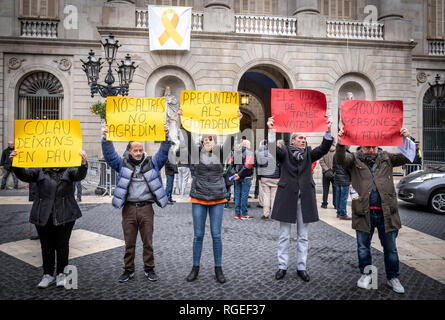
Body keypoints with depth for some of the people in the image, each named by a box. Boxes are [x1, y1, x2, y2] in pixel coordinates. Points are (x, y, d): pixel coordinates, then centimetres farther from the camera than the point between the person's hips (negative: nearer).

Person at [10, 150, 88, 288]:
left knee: (62, 245, 7)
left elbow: (80, 175, -17)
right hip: (43, 217, 2)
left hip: (64, 216, -2)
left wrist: (83, 163, -38)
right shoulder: (39, 171, 7)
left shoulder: (68, 170, 1)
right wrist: (16, 164, -24)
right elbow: (24, 174, -5)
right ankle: (48, 274, 25)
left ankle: (61, 273, 22)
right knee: (46, 246, 11)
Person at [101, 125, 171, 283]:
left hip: (146, 208, 0)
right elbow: (109, 154, 0)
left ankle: (149, 269, 22)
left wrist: (166, 137, -15)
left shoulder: (152, 163, 7)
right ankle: (128, 270, 24)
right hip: (129, 208, 1)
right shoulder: (123, 164, 8)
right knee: (129, 242, 10)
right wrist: (106, 139, -13)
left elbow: (163, 152, -1)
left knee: (148, 241, 8)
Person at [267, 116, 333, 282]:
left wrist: (328, 131, -21)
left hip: (305, 199, 3)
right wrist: (271, 131, -33)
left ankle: (301, 267, 23)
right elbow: (273, 148, -18)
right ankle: (282, 266, 20)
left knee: (303, 236, 11)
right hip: (287, 198, -2)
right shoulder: (284, 152, 1)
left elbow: (323, 149, -6)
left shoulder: (309, 153, 9)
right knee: (284, 236, 7)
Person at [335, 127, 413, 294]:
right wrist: (341, 144, -37)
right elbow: (341, 159, -18)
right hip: (364, 212, -1)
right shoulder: (354, 159, 1)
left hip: (386, 212, 1)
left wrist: (406, 141, -19)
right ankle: (366, 274, 33)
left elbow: (407, 158, -1)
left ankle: (393, 277, 32)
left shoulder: (386, 158, 8)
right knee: (363, 247, 14)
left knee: (390, 247, 13)